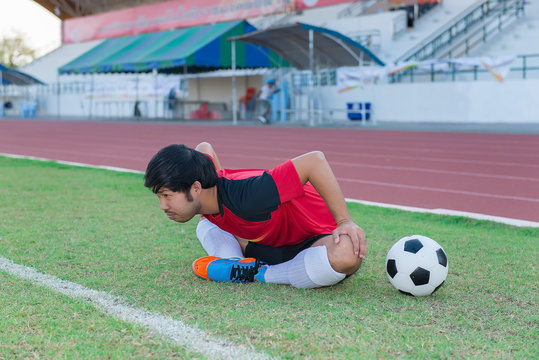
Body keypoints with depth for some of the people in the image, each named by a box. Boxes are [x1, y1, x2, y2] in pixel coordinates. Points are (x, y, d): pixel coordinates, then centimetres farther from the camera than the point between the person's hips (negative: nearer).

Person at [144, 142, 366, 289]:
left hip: (318, 237, -7)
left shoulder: (246, 198, -39)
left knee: (345, 256, -43)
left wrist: (345, 221, -37)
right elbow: (204, 148, 9)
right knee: (206, 227, 15)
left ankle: (260, 274, -22)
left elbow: (314, 160, -40)